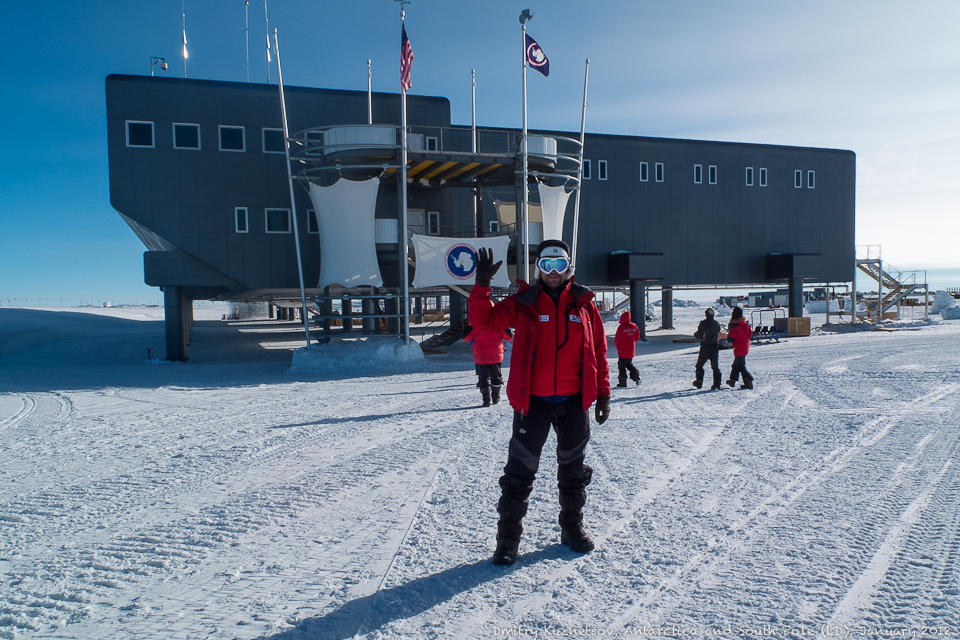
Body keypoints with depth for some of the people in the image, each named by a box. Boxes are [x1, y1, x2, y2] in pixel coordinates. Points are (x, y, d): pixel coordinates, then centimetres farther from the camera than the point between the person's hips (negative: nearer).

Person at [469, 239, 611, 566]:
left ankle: (572, 528, 34)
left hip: (574, 401, 2)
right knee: (520, 468, 2)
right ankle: (508, 537, 15)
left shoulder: (584, 304, 4)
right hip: (533, 400, -2)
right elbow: (484, 320, -8)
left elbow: (599, 351, 7)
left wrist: (603, 393, 5)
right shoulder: (523, 303, -1)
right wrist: (482, 284, -20)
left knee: (573, 467, 16)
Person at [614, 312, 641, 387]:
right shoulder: (634, 326, 1)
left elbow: (617, 339, -14)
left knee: (621, 366, 4)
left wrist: (617, 346, 6)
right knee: (629, 364, 23)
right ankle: (635, 373, 3)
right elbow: (637, 337, 10)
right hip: (631, 351, 6)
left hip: (623, 351, -6)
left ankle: (623, 382, 4)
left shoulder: (621, 327, -18)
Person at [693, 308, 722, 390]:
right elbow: (718, 335, 12)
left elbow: (698, 336, -11)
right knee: (715, 366, 7)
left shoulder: (703, 323, -11)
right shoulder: (717, 324, 0)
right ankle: (716, 385, 1)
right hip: (715, 347, 3)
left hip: (705, 347, -3)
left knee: (699, 365, 13)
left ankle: (699, 382, 16)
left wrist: (695, 334, 10)